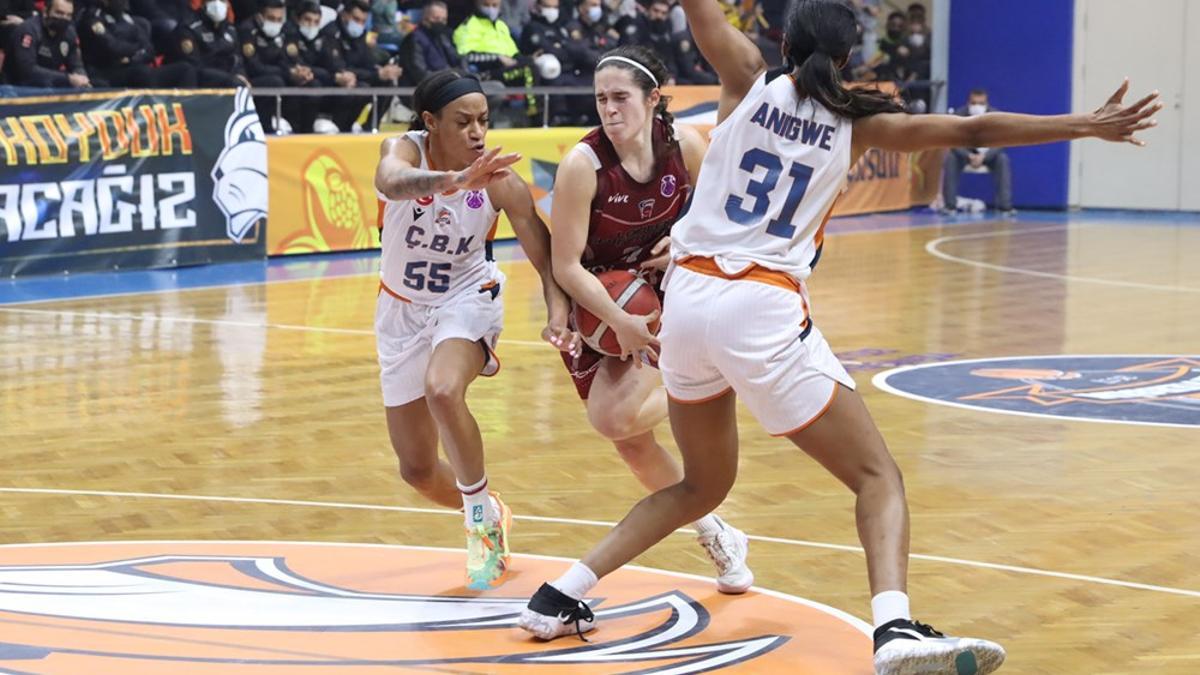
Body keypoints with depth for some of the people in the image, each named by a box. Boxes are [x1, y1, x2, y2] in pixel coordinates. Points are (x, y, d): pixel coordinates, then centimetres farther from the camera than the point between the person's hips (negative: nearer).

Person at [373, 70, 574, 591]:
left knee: (442, 391, -36)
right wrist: (455, 180, -66)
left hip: (467, 299, -2)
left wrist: (558, 313, -37)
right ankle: (488, 519, 39)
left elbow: (546, 258, -16)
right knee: (417, 471, 8)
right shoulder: (405, 149, -21)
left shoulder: (500, 180, -20)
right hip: (403, 309, 2)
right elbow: (391, 182, -46)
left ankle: (481, 511, -14)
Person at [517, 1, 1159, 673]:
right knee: (879, 477, -1)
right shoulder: (856, 122, 7)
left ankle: (561, 596, 20)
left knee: (704, 484, 24)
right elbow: (972, 130, 7)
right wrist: (1089, 125, 13)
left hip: (687, 297, 4)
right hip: (763, 312, -4)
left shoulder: (750, 81, 9)